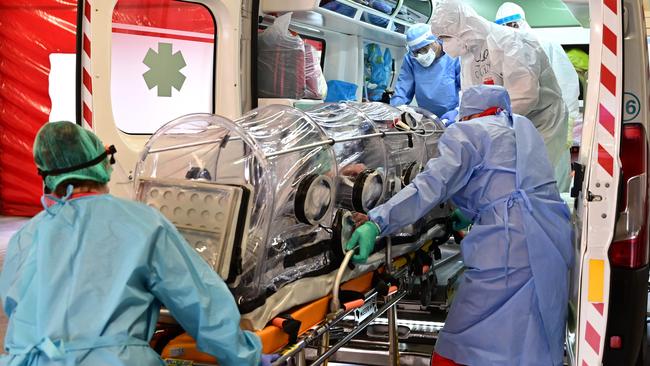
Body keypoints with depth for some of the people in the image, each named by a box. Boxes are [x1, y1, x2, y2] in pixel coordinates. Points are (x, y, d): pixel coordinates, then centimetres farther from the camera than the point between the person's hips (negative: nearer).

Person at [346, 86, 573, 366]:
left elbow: (433, 185, -11)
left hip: (510, 245, -8)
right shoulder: (523, 126, 25)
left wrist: (377, 222, -17)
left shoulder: (468, 132, 4)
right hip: (555, 243, 8)